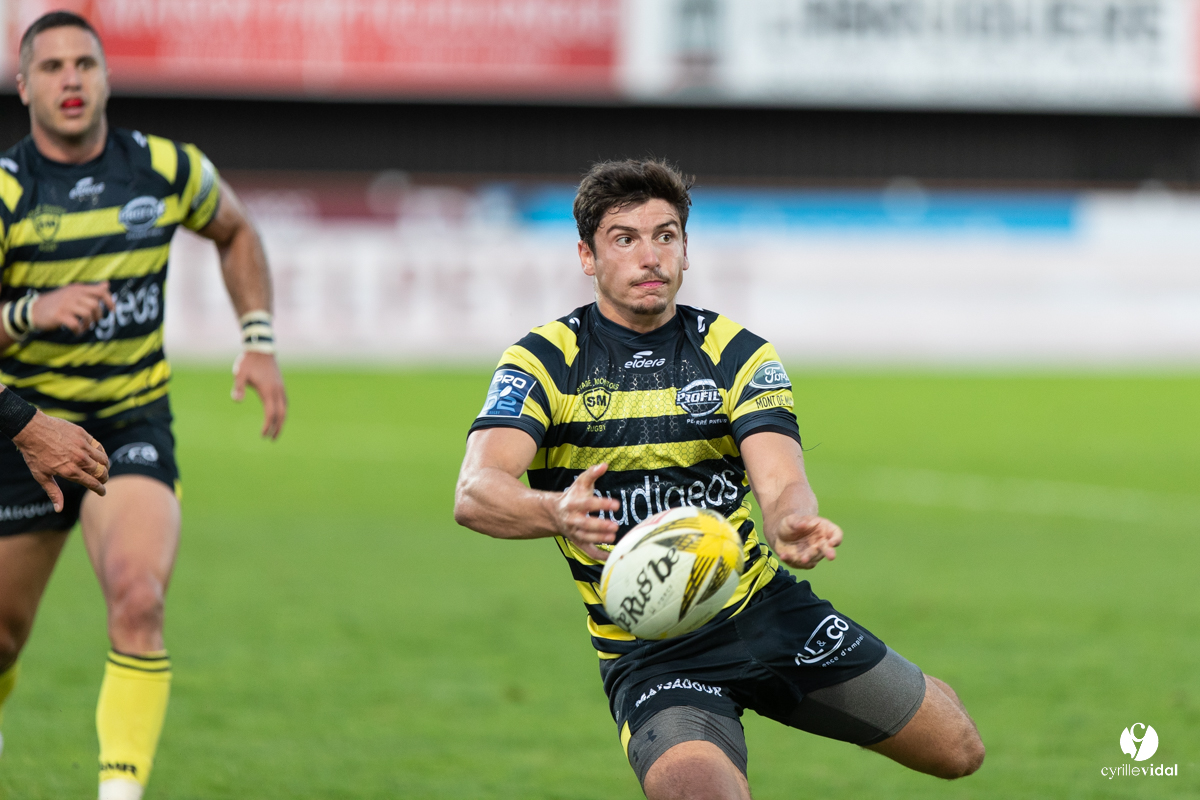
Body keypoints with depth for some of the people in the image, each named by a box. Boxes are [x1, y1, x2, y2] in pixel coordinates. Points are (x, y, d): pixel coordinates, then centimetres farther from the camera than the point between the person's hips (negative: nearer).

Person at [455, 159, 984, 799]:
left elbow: (782, 484, -16)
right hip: (649, 655, -4)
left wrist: (795, 527, -42)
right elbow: (475, 494, -24)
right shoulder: (544, 361, -8)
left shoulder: (736, 354, -1)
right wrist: (558, 511, -47)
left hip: (766, 606, 4)